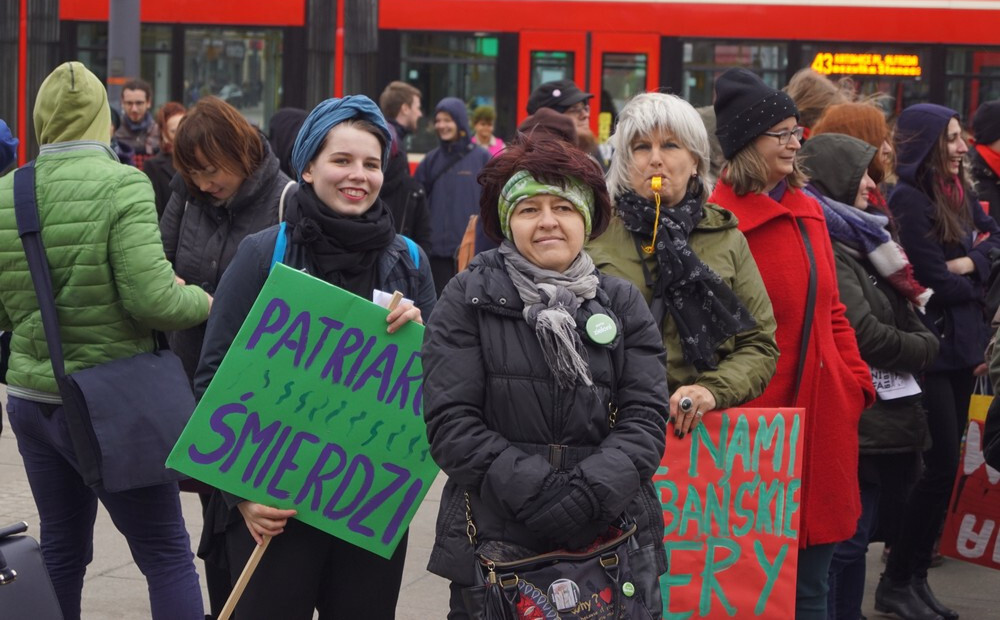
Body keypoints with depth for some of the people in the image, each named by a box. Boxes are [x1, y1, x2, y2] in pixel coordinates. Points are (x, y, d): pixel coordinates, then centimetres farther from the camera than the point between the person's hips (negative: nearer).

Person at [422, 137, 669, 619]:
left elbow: (645, 417, 0)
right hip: (493, 540, -2)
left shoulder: (622, 305, 9)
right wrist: (537, 494, -17)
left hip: (615, 540, 2)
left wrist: (590, 494, -17)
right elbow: (451, 421, -6)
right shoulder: (467, 300, 2)